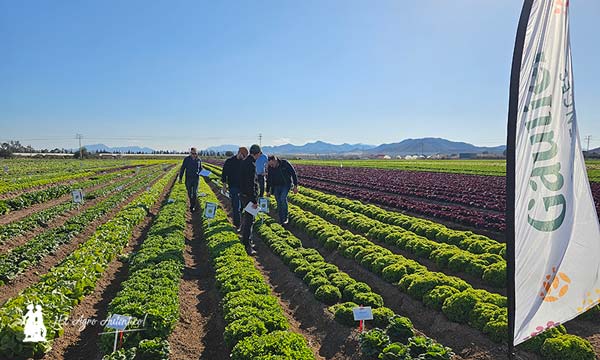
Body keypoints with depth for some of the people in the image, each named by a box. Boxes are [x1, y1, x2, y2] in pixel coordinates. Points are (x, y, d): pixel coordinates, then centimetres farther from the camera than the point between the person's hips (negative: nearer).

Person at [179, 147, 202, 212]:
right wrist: (180, 178, -3)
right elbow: (182, 168, -1)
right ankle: (191, 203, 33)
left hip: (196, 179, 0)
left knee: (195, 193, -5)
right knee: (189, 192, 11)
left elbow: (200, 168, 15)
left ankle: (193, 206, 1)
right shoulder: (186, 159, -6)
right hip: (188, 179, 0)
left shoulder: (199, 160, -1)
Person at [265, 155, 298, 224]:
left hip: (286, 185, -4)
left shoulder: (285, 163, -17)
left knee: (283, 199, -21)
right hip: (276, 186, 4)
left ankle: (285, 218, -9)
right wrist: (268, 191, 10)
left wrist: (295, 186, -13)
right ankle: (281, 220, 11)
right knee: (279, 202, 1)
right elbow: (268, 179, 6)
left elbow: (293, 173, -11)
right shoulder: (270, 168, -6)